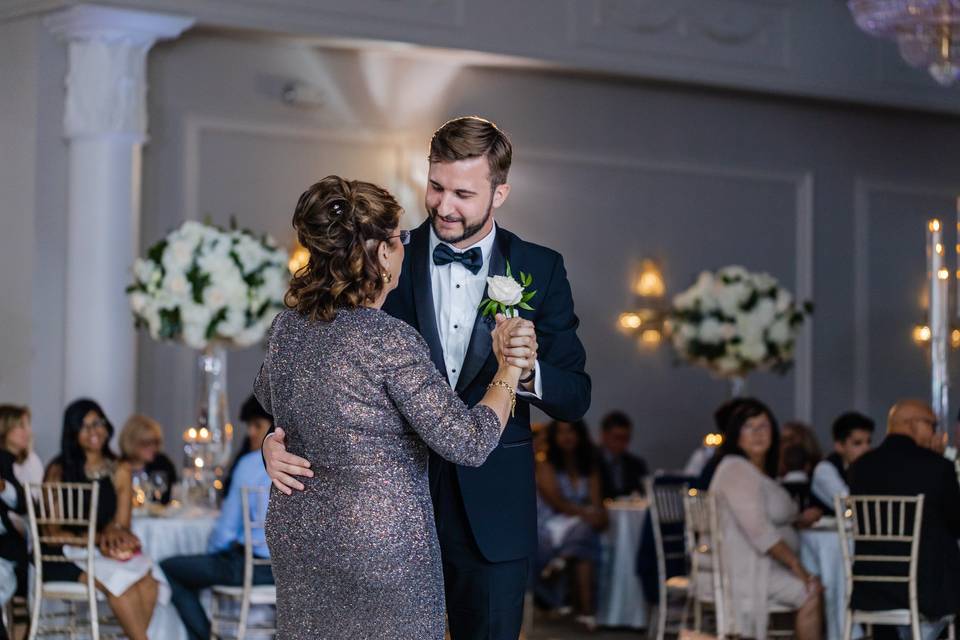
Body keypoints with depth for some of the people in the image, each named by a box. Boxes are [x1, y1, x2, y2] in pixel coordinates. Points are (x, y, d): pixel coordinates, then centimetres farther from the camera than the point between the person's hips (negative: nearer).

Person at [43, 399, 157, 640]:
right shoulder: (59, 471, 2)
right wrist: (96, 538, -15)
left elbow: (122, 524, 12)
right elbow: (52, 532, -2)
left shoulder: (120, 471, 13)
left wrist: (116, 531, -13)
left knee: (146, 581, -30)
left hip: (107, 555, 4)